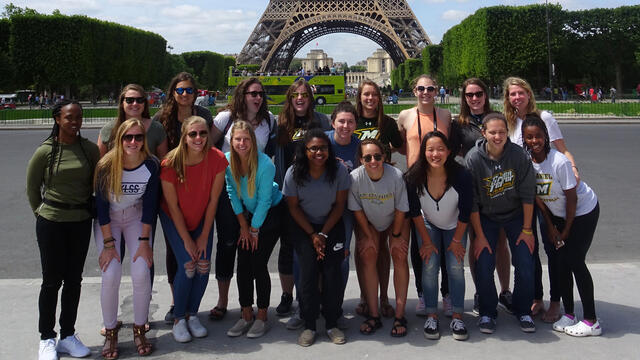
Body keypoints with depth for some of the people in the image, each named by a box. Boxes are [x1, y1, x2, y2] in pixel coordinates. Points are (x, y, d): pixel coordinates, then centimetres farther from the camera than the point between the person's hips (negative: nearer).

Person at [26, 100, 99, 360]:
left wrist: (91, 208, 5)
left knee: (74, 280, 11)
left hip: (81, 221, 3)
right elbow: (32, 187, 3)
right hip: (51, 223, -3)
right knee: (52, 280, 4)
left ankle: (68, 336, 24)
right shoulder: (45, 151, -8)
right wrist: (41, 212, 5)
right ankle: (46, 339, 19)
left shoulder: (89, 149, -2)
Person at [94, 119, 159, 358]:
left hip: (136, 219, 1)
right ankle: (110, 333, 4)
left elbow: (150, 206, -9)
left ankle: (139, 331, 7)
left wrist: (144, 241, -10)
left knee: (141, 274, -12)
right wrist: (108, 243, -15)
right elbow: (101, 206, -14)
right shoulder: (106, 166, -21)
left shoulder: (151, 166, -17)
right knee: (111, 275, -14)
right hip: (107, 221, -1)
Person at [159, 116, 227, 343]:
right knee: (187, 265, -14)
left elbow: (213, 200, -12)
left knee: (203, 266, -7)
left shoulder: (217, 160, -20)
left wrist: (204, 236, -9)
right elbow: (173, 207, -16)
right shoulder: (171, 163, -24)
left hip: (202, 219, 2)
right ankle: (178, 319, 4)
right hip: (174, 219, -2)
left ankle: (192, 315, 14)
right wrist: (186, 240, -13)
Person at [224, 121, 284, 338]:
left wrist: (254, 230, -11)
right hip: (246, 214, 5)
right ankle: (246, 315, 13)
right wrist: (243, 226, -2)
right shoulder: (227, 161, -12)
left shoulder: (264, 164, -25)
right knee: (243, 265, 1)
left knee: (258, 265, -8)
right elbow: (233, 193, -2)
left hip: (271, 213, -4)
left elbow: (264, 200, -19)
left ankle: (262, 316, 6)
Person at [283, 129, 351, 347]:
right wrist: (312, 235, -9)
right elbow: (293, 207, -4)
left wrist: (324, 234, -9)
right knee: (308, 270, -12)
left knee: (332, 272, -9)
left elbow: (339, 204, -5)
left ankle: (332, 324, 5)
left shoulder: (339, 170, -12)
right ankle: (309, 326, -1)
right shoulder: (294, 173, -12)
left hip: (332, 226, 1)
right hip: (302, 227, 0)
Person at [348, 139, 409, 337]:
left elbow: (400, 210, -17)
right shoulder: (355, 177, -27)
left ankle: (399, 315, -8)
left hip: (396, 221, -1)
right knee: (368, 255, -12)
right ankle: (373, 315, -6)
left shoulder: (396, 175, -30)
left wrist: (396, 236, -9)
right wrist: (368, 237, -8)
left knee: (400, 255, -13)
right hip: (368, 223, 1)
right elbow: (357, 210, -13)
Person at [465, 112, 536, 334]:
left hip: (516, 215, 1)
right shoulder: (473, 158, -18)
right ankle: (487, 313, 12)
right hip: (486, 217, -1)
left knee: (526, 267, -4)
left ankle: (523, 311, 19)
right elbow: (472, 202, -12)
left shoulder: (518, 155, -16)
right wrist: (479, 236, -11)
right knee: (484, 268, -10)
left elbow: (527, 195, -8)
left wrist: (527, 230, -6)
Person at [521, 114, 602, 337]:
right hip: (557, 214, 5)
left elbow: (572, 198, -20)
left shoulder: (559, 162, -28)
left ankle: (591, 321, 1)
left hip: (583, 211, -5)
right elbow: (537, 196, -1)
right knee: (561, 261, 3)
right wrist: (551, 226, 0)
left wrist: (566, 231, -12)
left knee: (575, 261, -8)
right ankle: (569, 314, 16)